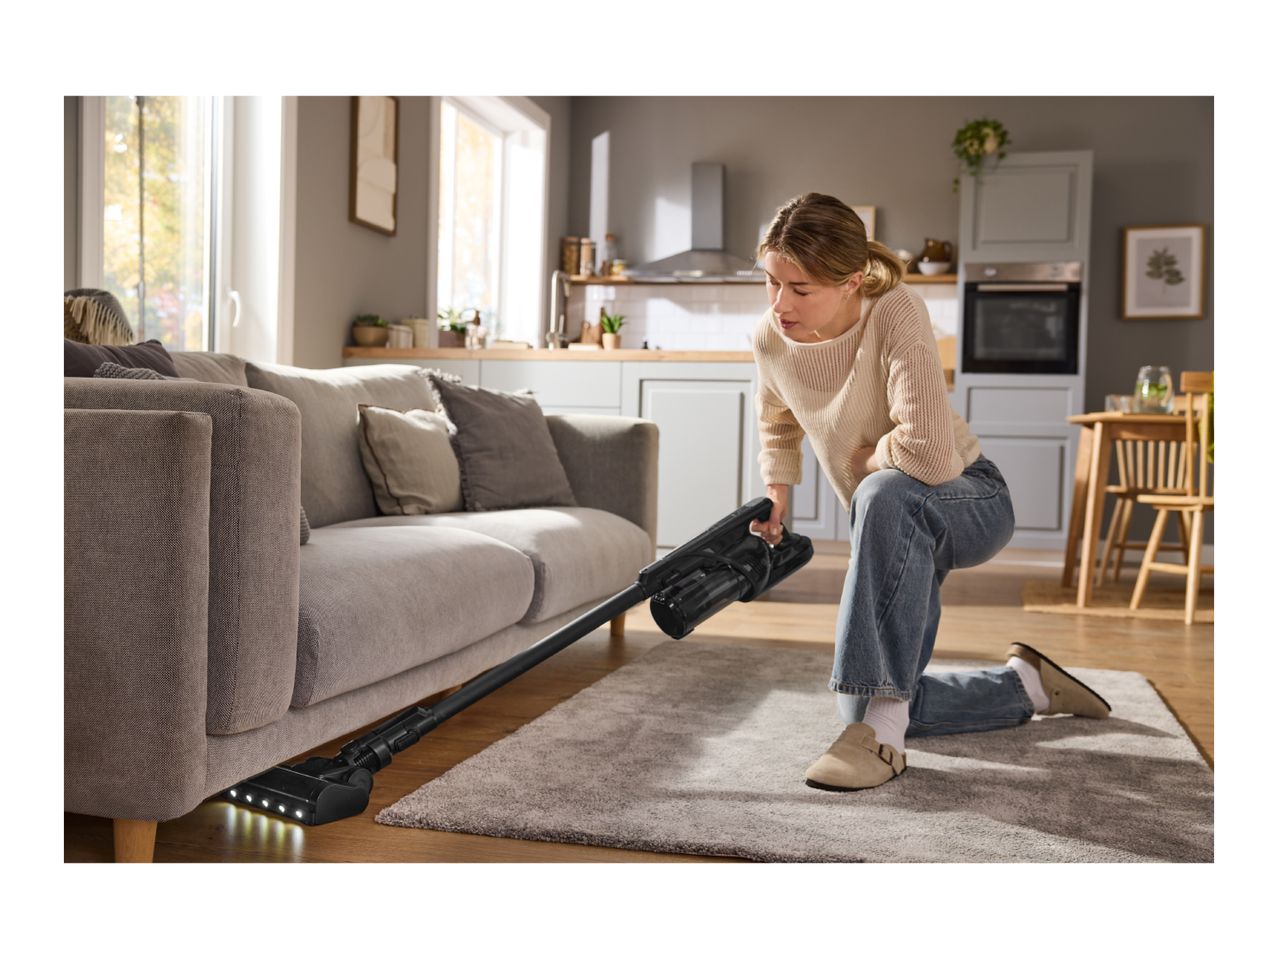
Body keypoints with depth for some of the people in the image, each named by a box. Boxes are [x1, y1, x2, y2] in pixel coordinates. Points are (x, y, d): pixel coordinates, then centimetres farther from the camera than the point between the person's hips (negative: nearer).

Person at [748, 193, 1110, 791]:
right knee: (862, 709, 4)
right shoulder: (770, 339, -11)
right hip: (896, 532, 7)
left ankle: (882, 731, -35)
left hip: (972, 502, -7)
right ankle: (1024, 685, 28)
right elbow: (777, 426, 14)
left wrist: (868, 461, -21)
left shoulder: (896, 314, -29)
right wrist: (775, 495, 1)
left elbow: (933, 455, -40)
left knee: (885, 494, -44)